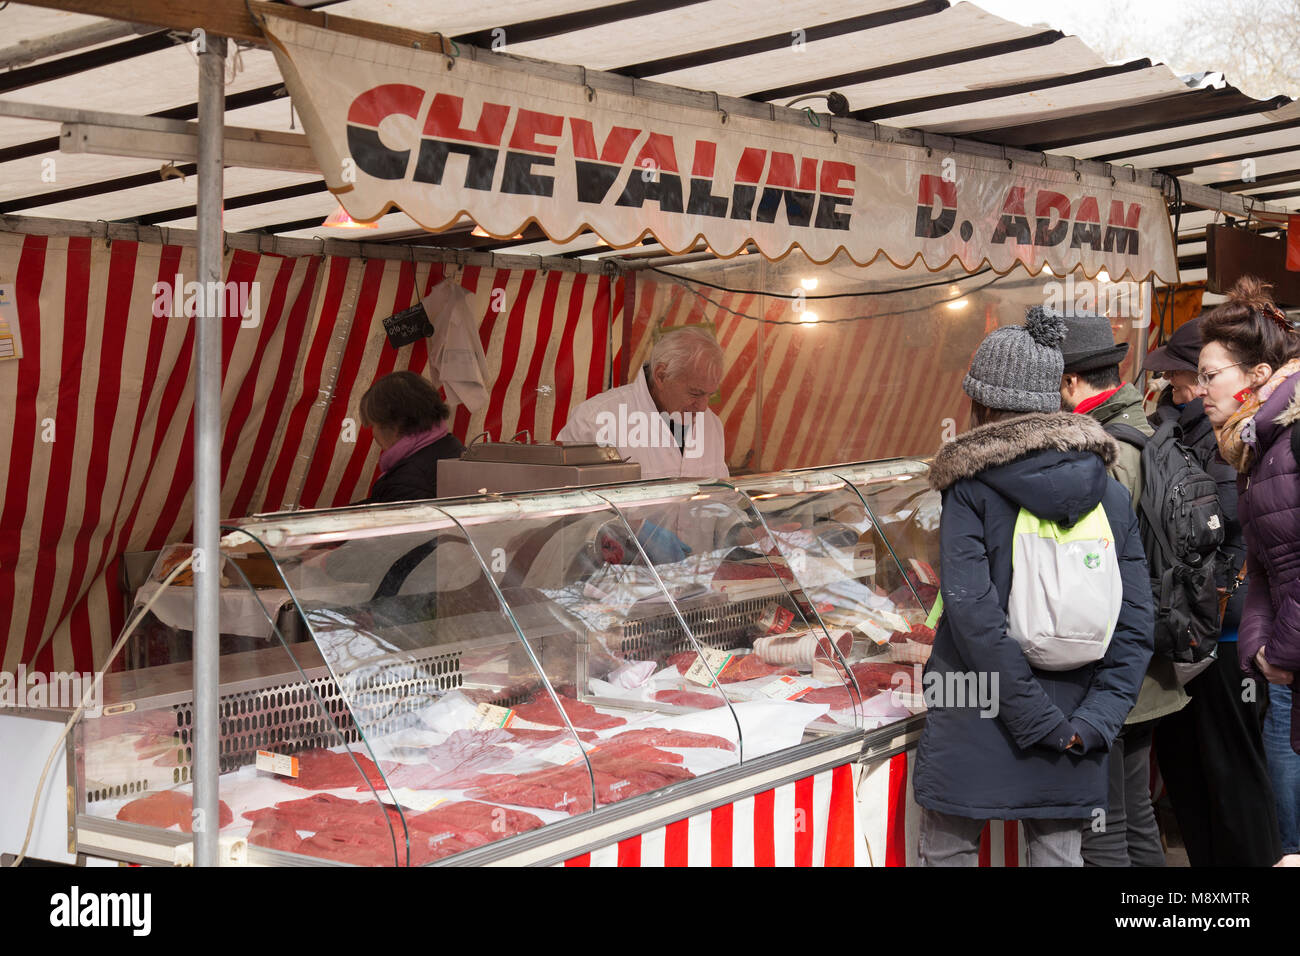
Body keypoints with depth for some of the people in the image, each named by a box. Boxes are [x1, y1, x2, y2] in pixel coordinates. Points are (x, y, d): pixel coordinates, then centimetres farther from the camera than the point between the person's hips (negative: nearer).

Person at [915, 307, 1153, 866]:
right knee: (1058, 851, 15)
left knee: (947, 852, 11)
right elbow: (1135, 625, -3)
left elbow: (973, 612, -21)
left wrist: (1038, 720, -17)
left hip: (976, 730, -4)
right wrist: (1092, 720, -5)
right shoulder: (1110, 494, 2)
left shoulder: (971, 489, -11)